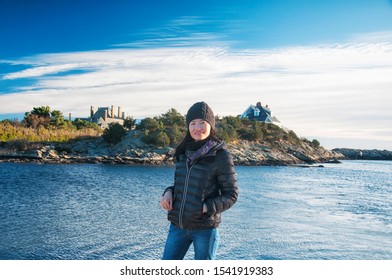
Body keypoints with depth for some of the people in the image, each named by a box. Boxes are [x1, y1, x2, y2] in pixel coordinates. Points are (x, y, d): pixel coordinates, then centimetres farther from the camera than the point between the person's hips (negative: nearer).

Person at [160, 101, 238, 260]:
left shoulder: (221, 156, -11)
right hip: (178, 226, 5)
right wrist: (168, 192, -4)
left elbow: (231, 195, -8)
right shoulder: (184, 153, 5)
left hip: (205, 229, -5)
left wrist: (207, 208, -21)